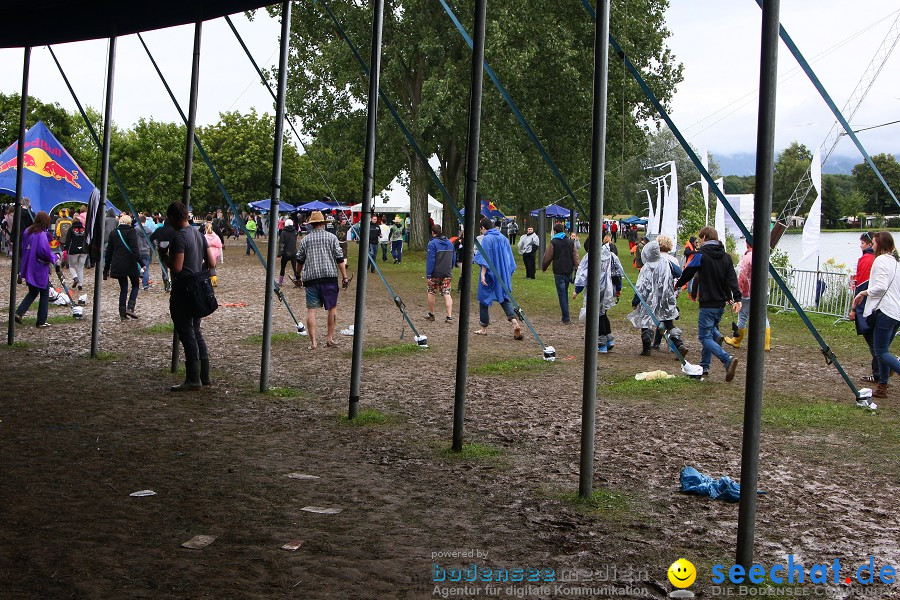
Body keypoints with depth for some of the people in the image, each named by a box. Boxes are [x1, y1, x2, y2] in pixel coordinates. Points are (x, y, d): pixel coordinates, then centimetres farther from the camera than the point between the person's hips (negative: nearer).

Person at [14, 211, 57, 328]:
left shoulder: (27, 232, 5)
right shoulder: (41, 235, -19)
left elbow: (23, 250, 13)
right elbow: (45, 252, -24)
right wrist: (54, 257, -3)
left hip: (29, 269, 7)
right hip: (40, 270, -7)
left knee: (33, 292, 22)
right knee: (44, 294, 7)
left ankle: (19, 313, 8)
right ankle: (41, 321, 11)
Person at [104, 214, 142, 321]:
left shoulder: (113, 233, 9)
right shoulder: (131, 231, -5)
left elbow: (109, 251, 13)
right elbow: (134, 249, -15)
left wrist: (106, 268, 18)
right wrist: (140, 262, -16)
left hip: (117, 265, 4)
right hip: (130, 264, -4)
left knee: (123, 288, 12)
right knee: (135, 285, 11)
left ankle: (122, 313, 8)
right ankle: (130, 308, -7)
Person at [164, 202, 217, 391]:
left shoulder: (179, 237, -15)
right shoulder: (199, 235, 11)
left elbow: (177, 267, -21)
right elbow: (211, 263, 10)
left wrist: (165, 257, -3)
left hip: (183, 289, -9)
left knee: (186, 334, -4)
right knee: (196, 332, 16)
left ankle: (193, 380, -2)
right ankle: (204, 376, 20)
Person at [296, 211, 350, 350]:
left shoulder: (305, 240, 9)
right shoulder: (332, 237, 2)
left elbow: (299, 260, 17)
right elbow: (340, 259, -3)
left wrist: (299, 275, 34)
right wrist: (345, 277, 2)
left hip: (310, 277, 1)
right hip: (329, 277, -1)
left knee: (311, 309, 2)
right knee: (332, 308, 11)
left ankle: (313, 341, -2)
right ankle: (330, 338, 13)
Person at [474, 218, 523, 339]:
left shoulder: (486, 239, -11)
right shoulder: (503, 238, 9)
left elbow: (485, 258, -18)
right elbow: (509, 258, 11)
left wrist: (483, 274, -20)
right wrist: (508, 274, 18)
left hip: (489, 274, -6)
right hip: (503, 274, 6)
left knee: (484, 299, 8)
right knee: (504, 299, 8)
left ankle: (484, 328, 13)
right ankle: (515, 322, -14)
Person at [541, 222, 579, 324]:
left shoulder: (553, 242, -6)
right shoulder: (571, 242, 8)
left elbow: (547, 258, -3)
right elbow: (575, 257, 4)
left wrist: (543, 268, 13)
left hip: (559, 272, -5)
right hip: (569, 271, 5)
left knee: (562, 294, -3)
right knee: (565, 293, 17)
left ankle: (566, 318, -8)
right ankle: (566, 317, 21)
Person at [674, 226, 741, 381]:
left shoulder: (701, 255, -9)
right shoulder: (726, 256, 9)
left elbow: (688, 273, -1)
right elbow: (732, 279, -1)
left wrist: (677, 284, 18)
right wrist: (737, 299, -8)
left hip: (708, 304, -7)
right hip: (721, 304, 7)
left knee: (705, 337, -3)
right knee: (710, 331, 20)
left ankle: (727, 360, -24)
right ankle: (704, 367, 21)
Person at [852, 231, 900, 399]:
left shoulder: (880, 260, -10)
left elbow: (881, 286, -20)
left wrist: (864, 293, -5)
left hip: (885, 310, -9)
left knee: (881, 351, -7)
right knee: (883, 350, 13)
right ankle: (882, 386, 14)